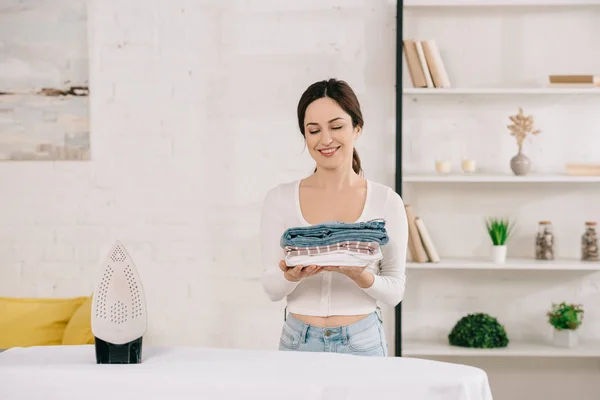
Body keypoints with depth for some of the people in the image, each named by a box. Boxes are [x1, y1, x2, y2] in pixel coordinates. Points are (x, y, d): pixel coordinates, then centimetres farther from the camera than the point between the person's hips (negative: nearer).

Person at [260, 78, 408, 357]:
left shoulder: (386, 201, -3)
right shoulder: (280, 199, -1)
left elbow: (395, 291, -2)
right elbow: (271, 288, -1)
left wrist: (359, 275, -20)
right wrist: (292, 276, -21)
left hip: (362, 341, -1)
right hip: (298, 341, 1)